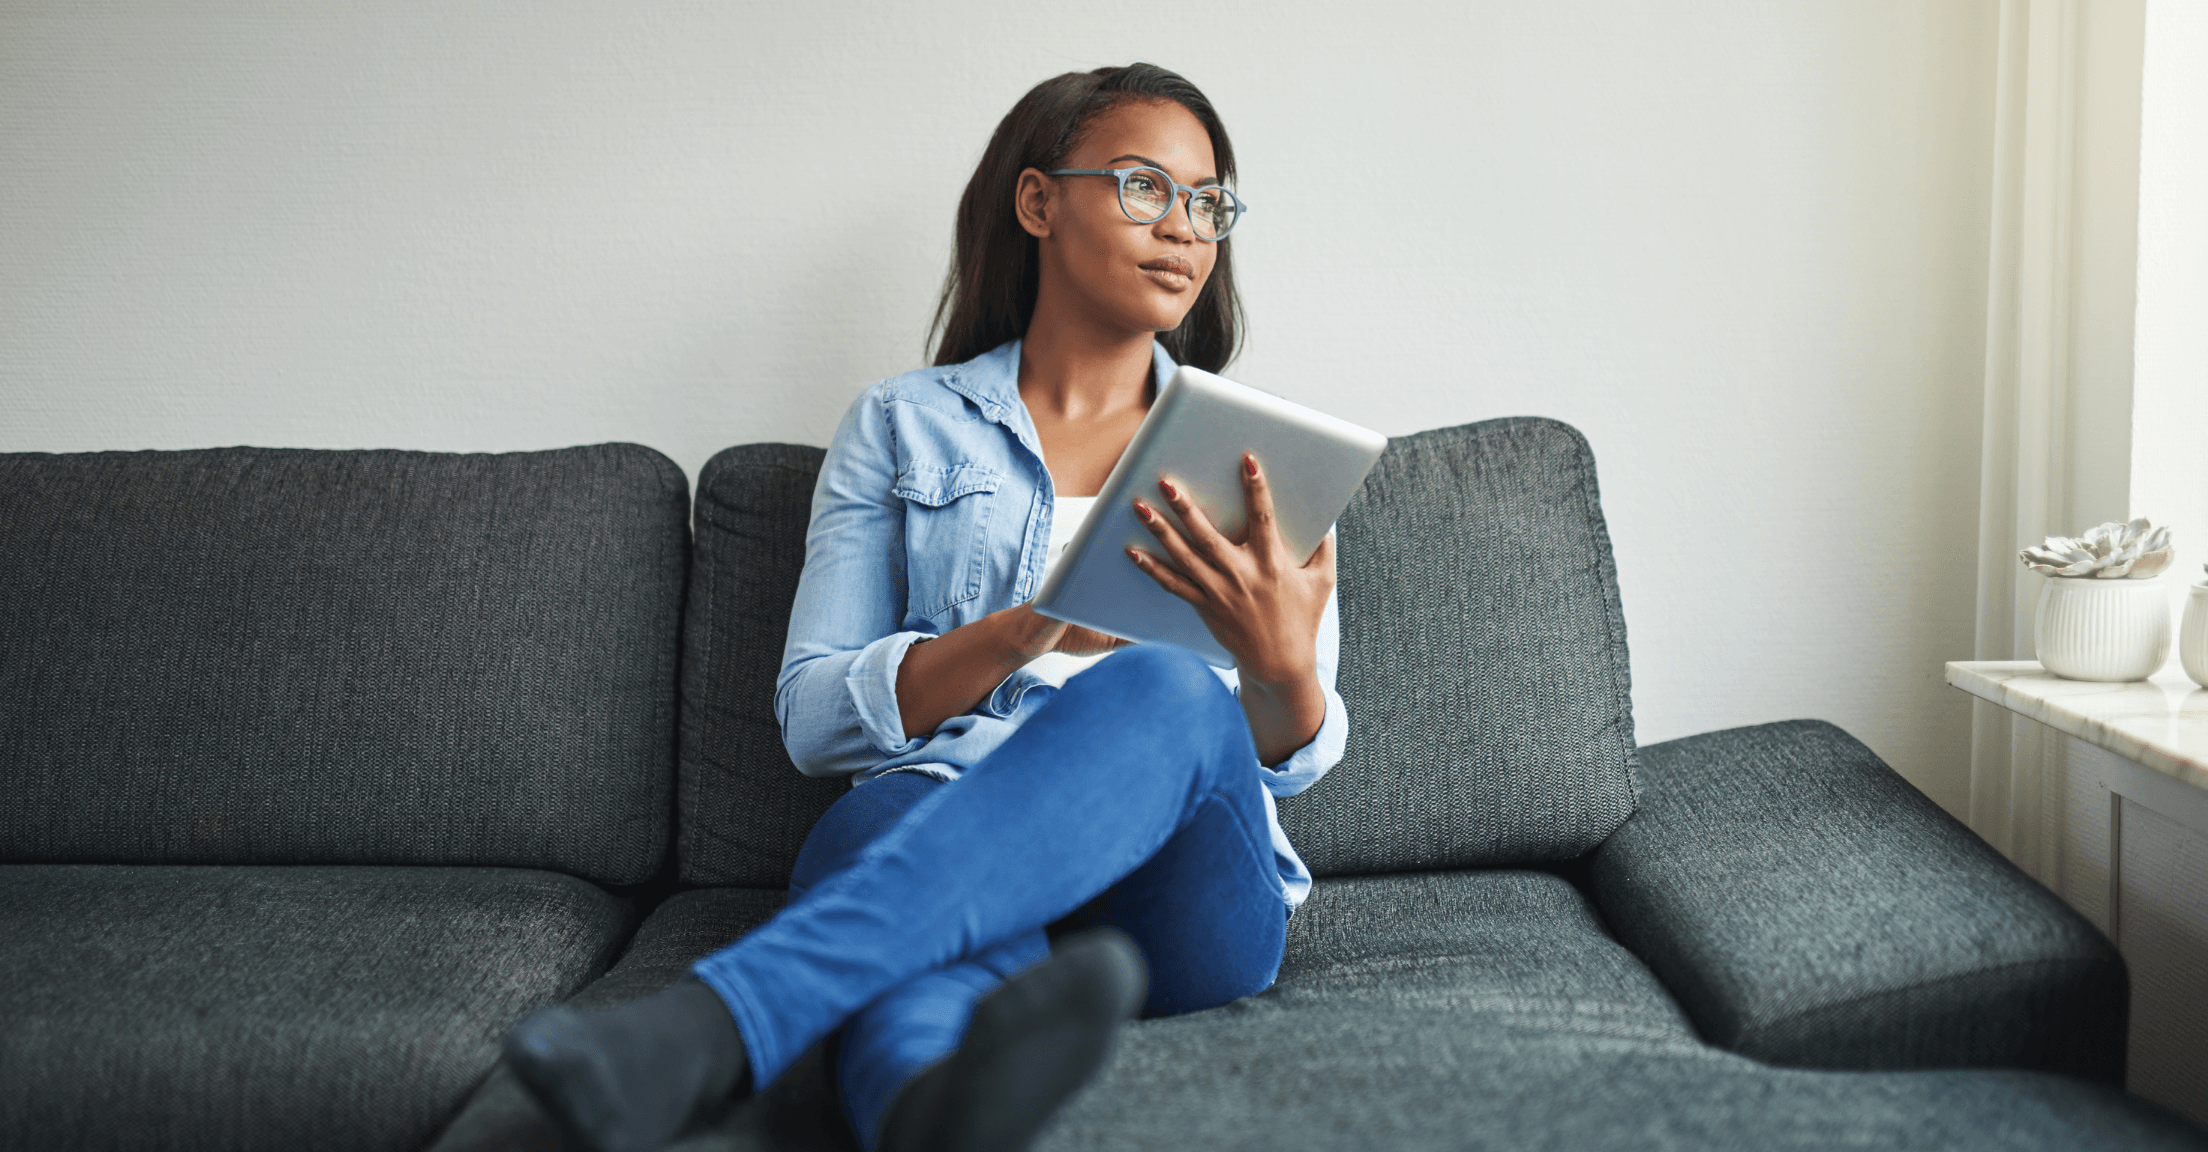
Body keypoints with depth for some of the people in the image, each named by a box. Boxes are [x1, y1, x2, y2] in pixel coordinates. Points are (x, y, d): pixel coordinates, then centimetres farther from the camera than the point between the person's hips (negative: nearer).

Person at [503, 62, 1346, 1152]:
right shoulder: (904, 426, 15)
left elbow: (1295, 756, 12)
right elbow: (812, 716, 6)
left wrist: (1281, 665, -14)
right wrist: (1025, 631, -12)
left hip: (1183, 890, 1)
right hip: (936, 821, 0)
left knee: (1159, 688, -34)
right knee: (885, 821, -37)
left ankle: (710, 1027, -49)